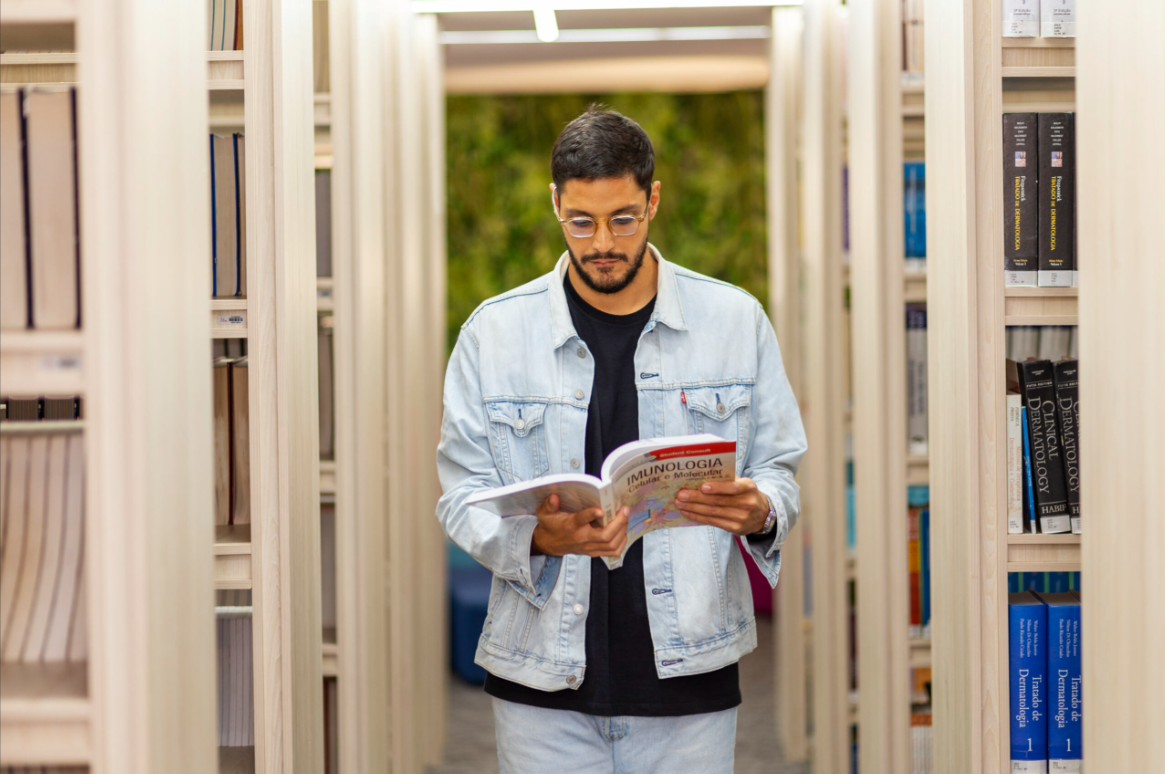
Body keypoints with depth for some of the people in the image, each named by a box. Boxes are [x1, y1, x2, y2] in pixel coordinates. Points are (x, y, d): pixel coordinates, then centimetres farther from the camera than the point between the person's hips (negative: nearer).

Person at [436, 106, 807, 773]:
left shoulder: (736, 319, 3)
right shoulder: (495, 330, 1)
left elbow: (778, 472, 7)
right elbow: (463, 497, 0)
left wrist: (759, 511, -18)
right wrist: (540, 537, -21)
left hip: (688, 676, 0)